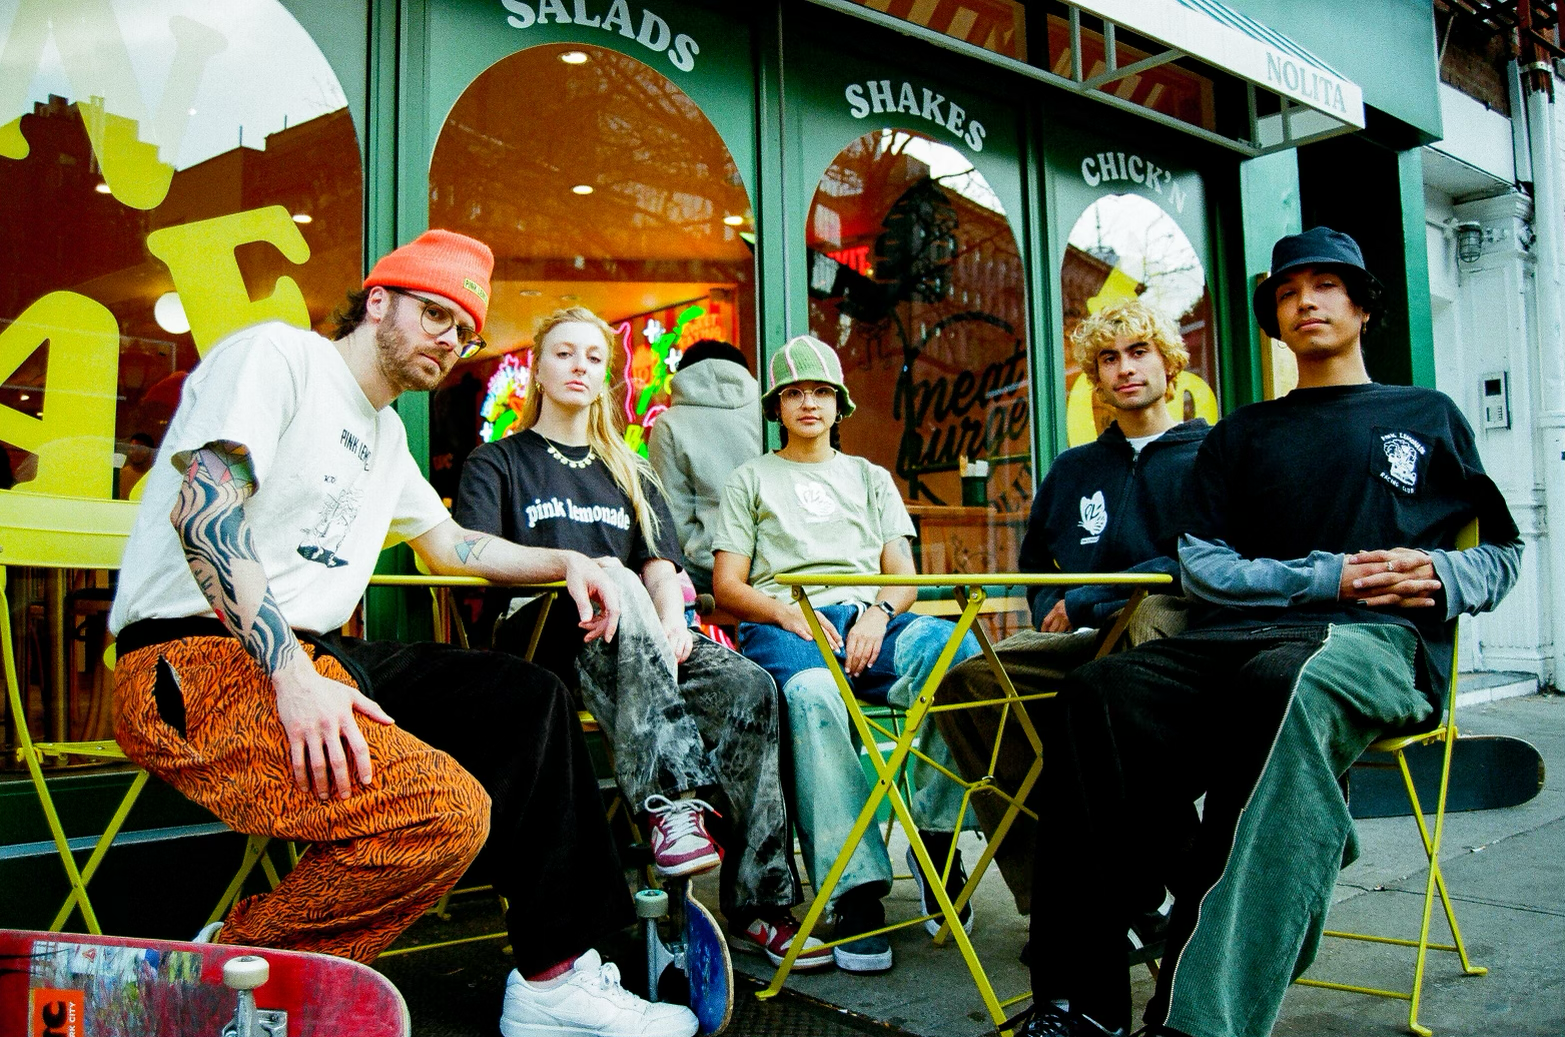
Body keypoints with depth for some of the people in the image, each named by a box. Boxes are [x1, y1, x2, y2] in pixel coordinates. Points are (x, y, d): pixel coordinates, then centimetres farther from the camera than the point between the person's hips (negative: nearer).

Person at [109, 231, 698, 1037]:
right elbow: (203, 508, -18)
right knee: (449, 810, -29)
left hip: (311, 656, 10)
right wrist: (291, 675, -27)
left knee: (529, 700, 1)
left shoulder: (385, 431, 25)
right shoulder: (275, 353, -4)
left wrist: (565, 562, 22)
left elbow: (445, 542, 37)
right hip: (197, 662, -10)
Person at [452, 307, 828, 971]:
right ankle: (670, 796, -47)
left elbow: (661, 566, 13)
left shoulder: (629, 472, 28)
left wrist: (670, 617, -11)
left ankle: (758, 905, -25)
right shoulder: (498, 462, 17)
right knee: (615, 585, -38)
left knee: (747, 685, -26)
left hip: (633, 642, 4)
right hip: (537, 637, -3)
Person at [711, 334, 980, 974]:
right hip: (784, 624, -2)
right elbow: (727, 586, 12)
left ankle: (937, 838, -22)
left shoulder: (871, 478, 31)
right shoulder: (751, 479, 24)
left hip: (870, 619, 2)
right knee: (812, 693, -40)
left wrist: (877, 613, -6)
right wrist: (789, 613, -9)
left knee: (957, 651, -34)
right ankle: (858, 891, -40)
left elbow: (903, 573, 18)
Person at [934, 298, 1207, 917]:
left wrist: (1082, 603, -11)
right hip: (1088, 644, 5)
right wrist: (1053, 615, 7)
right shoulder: (1073, 470, 23)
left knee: (1155, 609, -40)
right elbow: (1036, 569, 30)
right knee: (965, 681, -19)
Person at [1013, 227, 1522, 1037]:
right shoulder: (1242, 435, 26)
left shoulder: (1429, 416, 24)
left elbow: (1502, 554, 21)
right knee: (1101, 692, -30)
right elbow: (1201, 565, 12)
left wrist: (1440, 576, -3)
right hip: (1242, 636, 3)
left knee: (1286, 681, -41)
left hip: (1379, 639, -2)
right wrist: (1325, 576, -2)